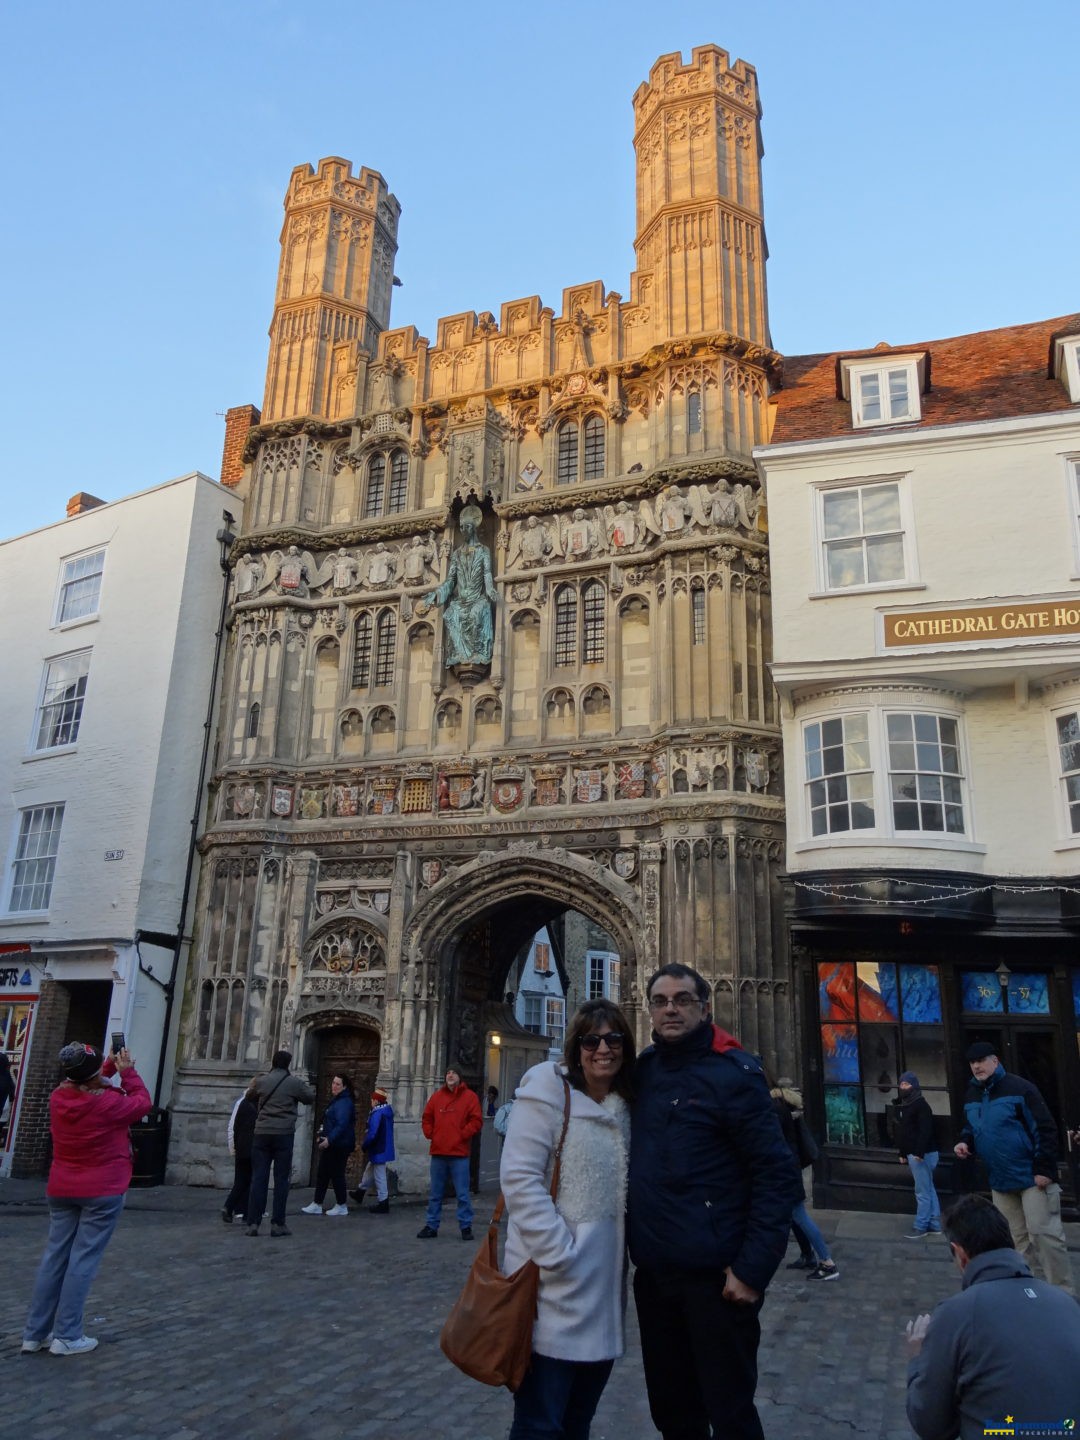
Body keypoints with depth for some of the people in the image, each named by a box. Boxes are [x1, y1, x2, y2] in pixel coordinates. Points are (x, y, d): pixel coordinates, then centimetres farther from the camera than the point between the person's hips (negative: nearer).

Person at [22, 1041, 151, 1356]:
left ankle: (35, 1333, 15)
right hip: (103, 1191, -6)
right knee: (83, 1260, -1)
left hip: (61, 1189, 6)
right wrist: (127, 1071, 4)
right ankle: (66, 1337, 0)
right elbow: (143, 1103, -2)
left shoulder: (58, 1097, -4)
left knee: (55, 1256, 11)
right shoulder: (109, 1102, -20)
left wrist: (110, 1066, 13)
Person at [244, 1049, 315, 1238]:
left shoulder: (261, 1081, 4)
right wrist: (305, 1085, 25)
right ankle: (277, 1223, 2)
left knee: (258, 1178, 4)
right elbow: (311, 1098, 7)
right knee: (281, 1179, 3)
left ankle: (253, 1223, 2)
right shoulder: (294, 1082, -4)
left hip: (262, 1133, 3)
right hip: (283, 1134, -3)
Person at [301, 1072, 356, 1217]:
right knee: (322, 1174, 12)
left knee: (336, 1174, -2)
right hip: (331, 1145, 10)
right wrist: (323, 1136, 18)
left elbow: (342, 1125, -27)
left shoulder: (344, 1102, -17)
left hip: (339, 1146, -10)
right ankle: (317, 1205, 18)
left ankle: (341, 1206, 9)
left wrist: (329, 1139, -32)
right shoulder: (336, 1100, 15)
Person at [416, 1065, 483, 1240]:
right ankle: (431, 1226, 19)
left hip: (459, 1153, -4)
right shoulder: (437, 1096, 11)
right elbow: (427, 1118, 16)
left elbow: (476, 1121, -6)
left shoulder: (469, 1096, 0)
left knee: (462, 1194, 0)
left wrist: (462, 1135, -11)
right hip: (438, 1153, 4)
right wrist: (430, 1134, 3)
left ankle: (466, 1227, 9)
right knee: (435, 1194, 11)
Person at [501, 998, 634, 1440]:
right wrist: (560, 1254, -19)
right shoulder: (549, 1087, -11)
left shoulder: (624, 1105, 9)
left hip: (605, 1283, 7)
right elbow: (519, 1177, -17)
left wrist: (627, 1250, 7)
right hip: (554, 1281, -7)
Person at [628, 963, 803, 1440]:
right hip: (652, 1271, 6)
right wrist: (638, 1244, 7)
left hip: (714, 1275, -5)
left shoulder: (733, 1073, -12)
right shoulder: (644, 1068, 5)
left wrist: (753, 1269, -17)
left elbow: (777, 1175, -14)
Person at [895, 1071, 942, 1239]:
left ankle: (921, 1227, -1)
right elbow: (901, 1131, 20)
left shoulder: (921, 1105, -13)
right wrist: (902, 1153, 19)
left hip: (922, 1155, -10)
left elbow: (925, 1130, -22)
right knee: (929, 1190, 14)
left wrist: (919, 1152, -27)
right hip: (912, 1154, 10)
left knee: (922, 1192, -4)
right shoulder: (902, 1106, 15)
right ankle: (934, 1225, 19)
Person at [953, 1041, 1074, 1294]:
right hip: (1000, 1180, 7)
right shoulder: (971, 1096, 7)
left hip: (1032, 1177, -7)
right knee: (1016, 1238, 14)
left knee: (1044, 1233, -6)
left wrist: (1044, 1168, -20)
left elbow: (1045, 1129, -16)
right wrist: (965, 1142, -2)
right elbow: (970, 1129, 20)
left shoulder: (1019, 1088, -15)